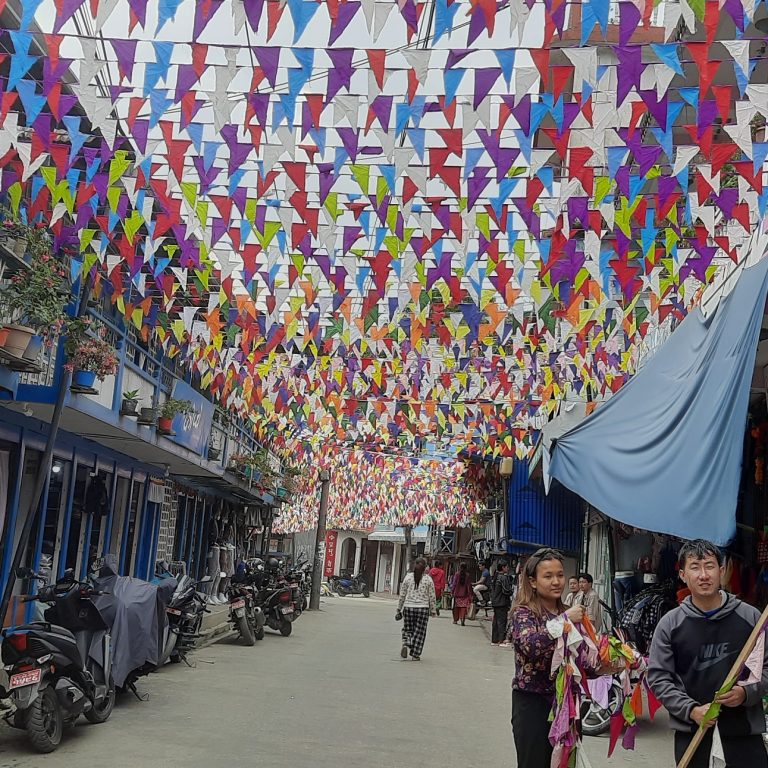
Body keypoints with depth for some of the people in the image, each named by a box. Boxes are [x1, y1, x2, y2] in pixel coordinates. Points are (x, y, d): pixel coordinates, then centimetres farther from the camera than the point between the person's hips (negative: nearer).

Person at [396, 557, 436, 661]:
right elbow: (432, 597, -1)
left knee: (408, 629, 15)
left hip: (408, 607, 1)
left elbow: (402, 595, 4)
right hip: (423, 609, -1)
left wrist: (399, 609, 11)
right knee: (419, 632, 7)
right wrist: (433, 610, 8)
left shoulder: (408, 577, 1)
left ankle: (406, 644, -11)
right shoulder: (428, 579, -2)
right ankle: (415, 654, 7)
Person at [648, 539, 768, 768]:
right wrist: (690, 710, -14)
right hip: (689, 721, 0)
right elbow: (658, 677, -2)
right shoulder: (670, 623, -2)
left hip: (743, 719, 0)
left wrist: (747, 692, -14)